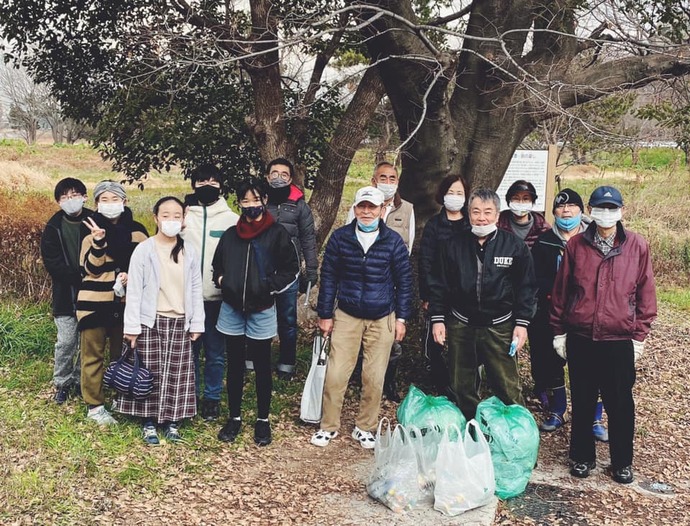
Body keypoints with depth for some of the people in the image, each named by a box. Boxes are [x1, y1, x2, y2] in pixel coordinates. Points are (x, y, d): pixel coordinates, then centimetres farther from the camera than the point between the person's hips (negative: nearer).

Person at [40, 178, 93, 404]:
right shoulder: (54, 227, -1)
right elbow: (52, 263, -7)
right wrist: (79, 276, -16)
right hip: (66, 294, 0)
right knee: (66, 342, 1)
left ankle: (81, 381, 23)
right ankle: (62, 383, 19)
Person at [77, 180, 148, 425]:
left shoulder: (137, 231, 3)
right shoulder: (91, 230, -2)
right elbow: (90, 269, -9)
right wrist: (98, 242, -23)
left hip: (125, 301, 2)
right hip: (95, 301, -2)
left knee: (122, 353, 14)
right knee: (93, 354, 4)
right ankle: (94, 405, 13)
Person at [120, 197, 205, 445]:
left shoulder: (190, 252, 5)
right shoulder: (143, 250, -5)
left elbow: (196, 290, 8)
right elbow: (134, 290, -6)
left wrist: (197, 324, 5)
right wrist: (132, 326, -8)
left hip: (180, 322, 3)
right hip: (150, 321, -3)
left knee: (177, 374, 7)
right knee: (150, 372, 4)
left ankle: (172, 421, 20)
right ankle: (149, 422, 18)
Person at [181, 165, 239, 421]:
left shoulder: (232, 219, 3)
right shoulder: (183, 215, 4)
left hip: (218, 297, -1)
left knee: (216, 352, 7)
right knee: (189, 349, 10)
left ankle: (212, 398, 22)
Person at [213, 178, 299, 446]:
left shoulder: (277, 234, -6)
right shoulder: (230, 235, 6)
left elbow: (291, 270, -3)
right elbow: (217, 266, 17)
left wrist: (269, 286, -15)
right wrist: (222, 281, -3)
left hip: (262, 311, -3)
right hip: (232, 310, 3)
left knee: (262, 366, 9)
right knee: (234, 365, 12)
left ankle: (263, 420, 22)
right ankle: (234, 418, 26)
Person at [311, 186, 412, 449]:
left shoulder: (393, 241, -3)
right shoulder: (340, 237, -2)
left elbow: (404, 281, 4)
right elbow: (328, 277, 3)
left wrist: (401, 318, 2)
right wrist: (325, 314, 2)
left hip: (382, 319, 0)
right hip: (347, 316, 0)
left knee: (375, 378, 6)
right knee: (335, 374, -1)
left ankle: (365, 428, 22)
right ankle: (329, 426, 16)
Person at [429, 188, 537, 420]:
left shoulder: (514, 246, -2)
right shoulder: (454, 245, 2)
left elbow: (526, 287, 1)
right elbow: (439, 285, 7)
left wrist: (522, 323, -4)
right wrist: (437, 319, 3)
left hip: (500, 327, -2)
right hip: (460, 326, 3)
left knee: (508, 389, -2)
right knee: (461, 388, 12)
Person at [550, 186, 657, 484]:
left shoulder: (637, 246, -1)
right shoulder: (576, 245, 1)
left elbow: (646, 293, 3)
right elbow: (560, 291, 6)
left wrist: (639, 335, 1)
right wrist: (559, 331, 6)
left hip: (620, 341, -1)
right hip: (580, 339, 1)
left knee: (620, 404, 8)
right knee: (582, 402, 12)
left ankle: (622, 462, 26)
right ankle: (582, 456, 28)